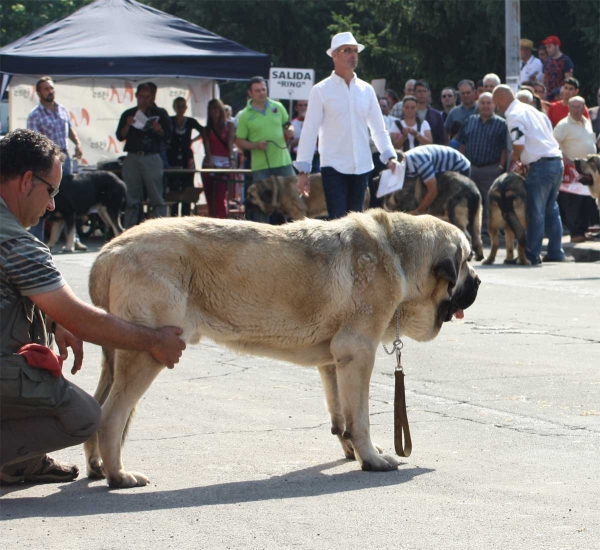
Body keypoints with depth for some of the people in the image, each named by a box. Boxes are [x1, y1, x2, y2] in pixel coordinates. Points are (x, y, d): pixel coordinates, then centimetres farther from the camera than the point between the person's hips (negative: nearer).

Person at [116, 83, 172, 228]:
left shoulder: (159, 114, 11)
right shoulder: (128, 114, 14)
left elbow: (168, 136, 6)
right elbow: (120, 136, 8)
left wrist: (159, 130, -15)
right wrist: (127, 125, -10)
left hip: (152, 158, -1)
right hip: (132, 158, 1)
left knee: (157, 198, -7)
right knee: (131, 200, 0)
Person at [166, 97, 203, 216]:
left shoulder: (191, 122, 6)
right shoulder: (169, 121, 0)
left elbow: (203, 132, 19)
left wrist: (192, 140, 10)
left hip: (187, 158, 2)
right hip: (172, 159, -2)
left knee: (187, 190, 0)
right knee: (173, 190, -4)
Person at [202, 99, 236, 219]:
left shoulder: (229, 126, 10)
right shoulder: (207, 129, 16)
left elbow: (230, 143, -3)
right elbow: (207, 145, 2)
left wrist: (231, 158, -19)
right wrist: (210, 160, -17)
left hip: (223, 164, -3)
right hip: (209, 163, 3)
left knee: (220, 198, -16)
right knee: (210, 198, -1)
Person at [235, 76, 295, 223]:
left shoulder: (277, 107, 7)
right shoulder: (245, 116, -1)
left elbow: (287, 125, 20)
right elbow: (239, 141, 2)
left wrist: (289, 131, -4)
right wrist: (256, 145, -15)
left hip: (283, 161, 3)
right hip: (260, 166, -2)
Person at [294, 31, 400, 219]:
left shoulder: (366, 90, 10)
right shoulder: (321, 91, -2)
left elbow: (378, 128, 12)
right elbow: (309, 132, -3)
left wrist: (389, 156, -2)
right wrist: (303, 170, -6)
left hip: (362, 167, 4)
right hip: (334, 168, -4)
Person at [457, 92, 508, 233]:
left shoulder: (501, 124, -1)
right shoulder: (470, 121, 12)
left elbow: (505, 148, -4)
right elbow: (462, 144, 14)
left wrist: (501, 166, -11)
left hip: (491, 168, -4)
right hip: (470, 167, 4)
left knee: (490, 201, -3)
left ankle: (487, 228, 3)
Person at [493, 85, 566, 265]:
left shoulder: (514, 116, -9)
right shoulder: (531, 110, 19)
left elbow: (519, 146, -16)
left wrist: (512, 161, 6)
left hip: (541, 165, -9)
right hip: (556, 161, 9)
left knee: (535, 212, -2)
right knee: (551, 209, 16)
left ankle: (532, 255, 1)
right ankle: (555, 252, 18)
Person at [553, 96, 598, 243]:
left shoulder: (587, 122, 14)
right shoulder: (564, 125, -10)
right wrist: (565, 158, -22)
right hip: (573, 168, -7)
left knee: (589, 201, 7)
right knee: (573, 202, -7)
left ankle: (585, 229, 14)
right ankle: (575, 232, -4)